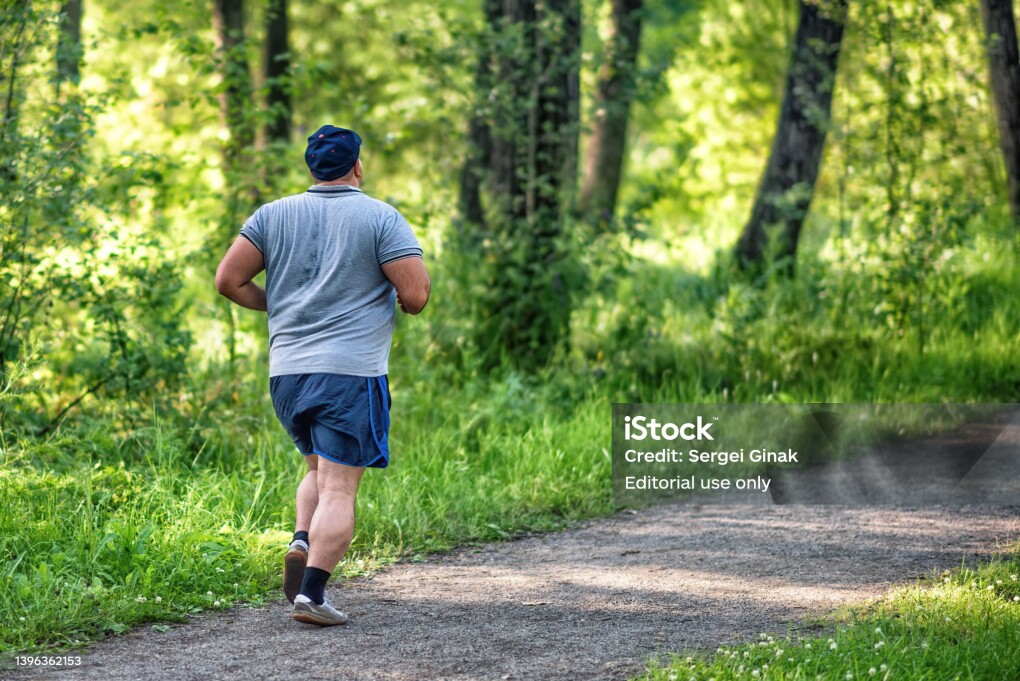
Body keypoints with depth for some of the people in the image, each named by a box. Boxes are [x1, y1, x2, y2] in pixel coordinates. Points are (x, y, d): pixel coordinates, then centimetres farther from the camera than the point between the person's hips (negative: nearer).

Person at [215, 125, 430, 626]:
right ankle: (311, 592, -14)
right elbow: (416, 295, -9)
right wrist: (401, 297, 14)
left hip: (286, 372, 5)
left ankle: (302, 541, 1)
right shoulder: (382, 218, -2)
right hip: (351, 372, -5)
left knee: (320, 468, 24)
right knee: (339, 490, -4)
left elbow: (228, 280, 4)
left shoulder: (274, 215, 9)